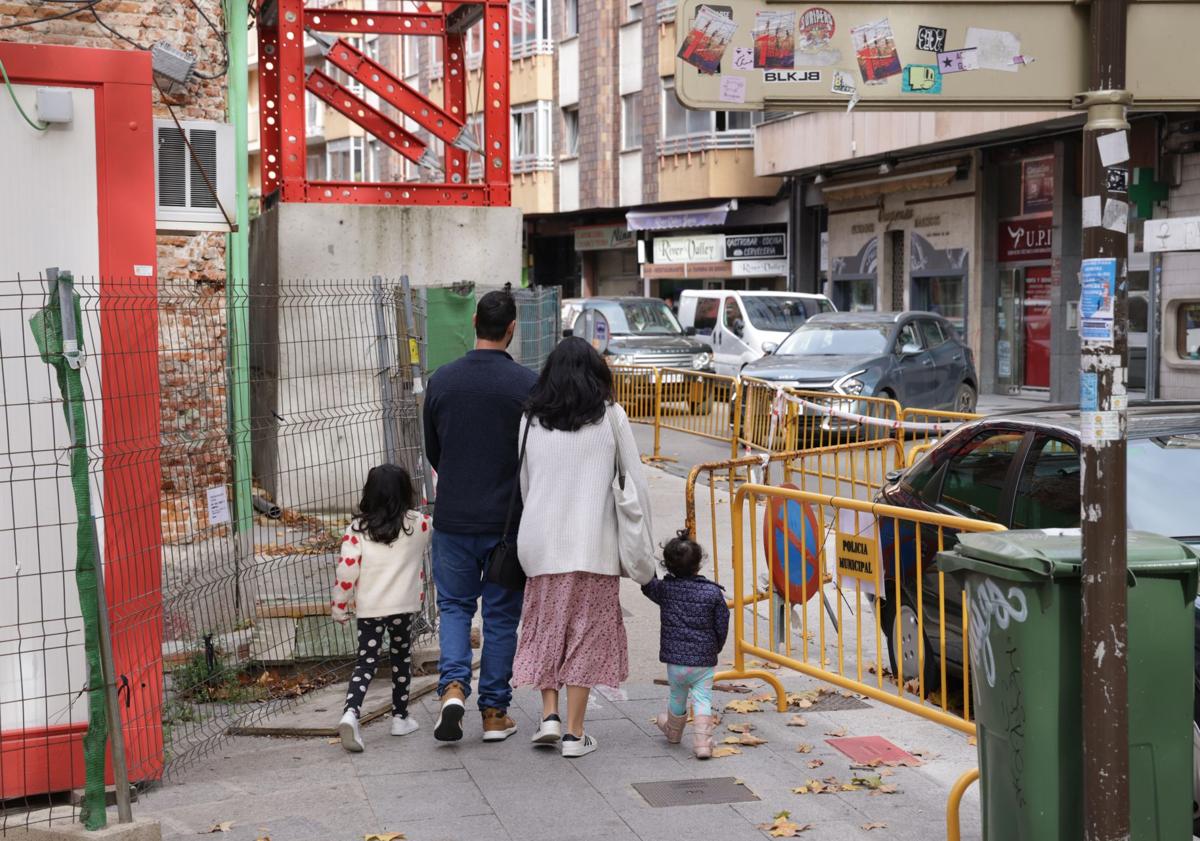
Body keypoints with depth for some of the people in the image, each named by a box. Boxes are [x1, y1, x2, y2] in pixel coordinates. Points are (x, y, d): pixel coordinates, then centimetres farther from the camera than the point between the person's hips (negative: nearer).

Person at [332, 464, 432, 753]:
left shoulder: (357, 529, -6)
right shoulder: (418, 524, -5)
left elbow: (347, 570, -8)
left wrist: (339, 607, 3)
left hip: (367, 609, 0)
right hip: (403, 606, 0)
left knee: (366, 663, 4)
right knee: (401, 659, 17)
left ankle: (350, 713, -16)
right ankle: (400, 717, 25)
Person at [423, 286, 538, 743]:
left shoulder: (442, 379, -1)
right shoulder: (526, 383, -10)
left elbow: (432, 451, 10)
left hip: (452, 517, 2)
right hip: (508, 519, -2)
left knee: (454, 605, 16)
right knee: (501, 614, 9)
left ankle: (453, 686, -5)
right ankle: (494, 712, 14)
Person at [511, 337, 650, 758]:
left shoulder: (531, 419, 4)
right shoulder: (610, 416, -1)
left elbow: (523, 484, 10)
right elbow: (635, 483, 0)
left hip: (542, 541, 2)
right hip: (593, 543, -2)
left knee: (547, 628, 17)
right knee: (586, 633, 5)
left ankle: (549, 716, 6)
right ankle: (574, 732, 6)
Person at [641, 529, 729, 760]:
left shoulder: (664, 589, -8)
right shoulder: (713, 592, -9)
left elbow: (647, 585, 14)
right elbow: (722, 626, -1)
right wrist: (715, 649, 15)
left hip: (675, 659, 2)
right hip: (704, 660, -1)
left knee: (678, 696, 20)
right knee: (702, 698, 1)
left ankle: (673, 731, 43)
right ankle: (702, 742, -11)